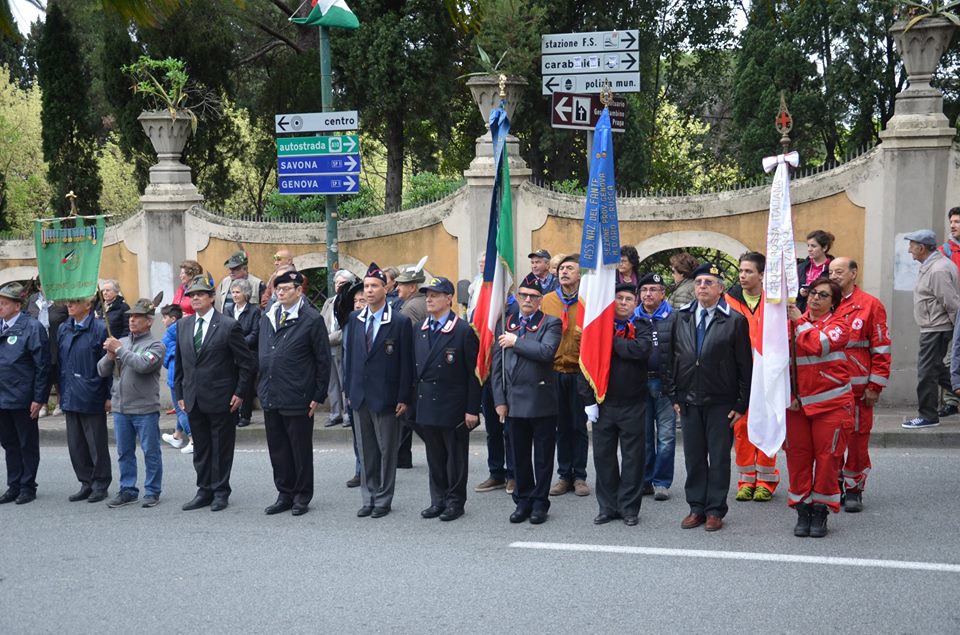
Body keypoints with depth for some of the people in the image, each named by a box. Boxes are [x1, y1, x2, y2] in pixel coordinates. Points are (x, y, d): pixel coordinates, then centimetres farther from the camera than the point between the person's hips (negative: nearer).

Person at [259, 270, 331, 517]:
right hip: (270, 396, 6)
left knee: (301, 450, 5)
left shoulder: (312, 320, -8)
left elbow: (323, 360, -7)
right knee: (277, 450, 11)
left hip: (297, 399, -6)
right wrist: (261, 388, 11)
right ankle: (284, 494, 22)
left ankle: (302, 496, 16)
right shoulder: (267, 318, 10)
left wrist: (319, 396, -9)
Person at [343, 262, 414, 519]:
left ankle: (383, 500, 13)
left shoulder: (400, 322, -7)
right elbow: (349, 355, 13)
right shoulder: (355, 319, 8)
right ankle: (368, 498, 20)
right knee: (365, 450, 11)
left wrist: (404, 398, -10)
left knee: (387, 450, 4)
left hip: (385, 397, -5)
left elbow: (406, 363, -7)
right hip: (360, 396, 5)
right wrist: (349, 390, 9)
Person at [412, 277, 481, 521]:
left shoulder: (464, 331, -9)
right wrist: (415, 401, 7)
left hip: (453, 407, -6)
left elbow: (474, 373, -10)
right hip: (426, 406, 6)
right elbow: (416, 367, 13)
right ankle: (438, 500, 22)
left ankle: (455, 501, 14)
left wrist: (472, 409, -13)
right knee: (434, 456, 13)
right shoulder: (420, 329, 10)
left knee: (455, 456, 4)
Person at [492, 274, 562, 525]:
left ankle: (540, 503, 13)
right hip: (514, 399, 4)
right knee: (519, 455, 10)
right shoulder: (505, 324, 10)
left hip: (542, 400, -3)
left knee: (543, 455, 4)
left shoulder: (551, 323, -1)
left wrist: (516, 342, -12)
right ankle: (523, 501, 20)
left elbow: (546, 351, -21)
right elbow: (497, 365, 8)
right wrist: (500, 400, 1)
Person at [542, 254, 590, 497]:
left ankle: (579, 476, 14)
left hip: (579, 372, -3)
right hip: (554, 372, 3)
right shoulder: (546, 301, 6)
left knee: (579, 426, 5)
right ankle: (564, 475, 18)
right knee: (561, 426, 10)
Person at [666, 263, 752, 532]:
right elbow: (674, 358, 11)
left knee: (719, 458, 3)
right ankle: (696, 508, 19)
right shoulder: (682, 318, 8)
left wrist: (741, 404, -7)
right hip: (689, 401, 4)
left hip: (721, 402, -4)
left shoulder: (735, 321, -5)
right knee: (693, 457, 9)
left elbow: (744, 366, -5)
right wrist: (674, 395, 5)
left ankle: (715, 510, 12)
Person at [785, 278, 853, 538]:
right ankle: (802, 511, 15)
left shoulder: (838, 324, 0)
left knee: (827, 457, -1)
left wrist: (800, 322, -10)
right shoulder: (792, 323, 9)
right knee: (797, 456, 4)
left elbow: (819, 345, -21)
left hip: (831, 403, -3)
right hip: (798, 404, 3)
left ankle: (820, 511, 10)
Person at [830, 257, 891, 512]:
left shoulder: (870, 305, -2)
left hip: (858, 386, -3)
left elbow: (881, 348, -3)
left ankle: (854, 491, 12)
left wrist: (875, 386, -7)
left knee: (857, 439, 1)